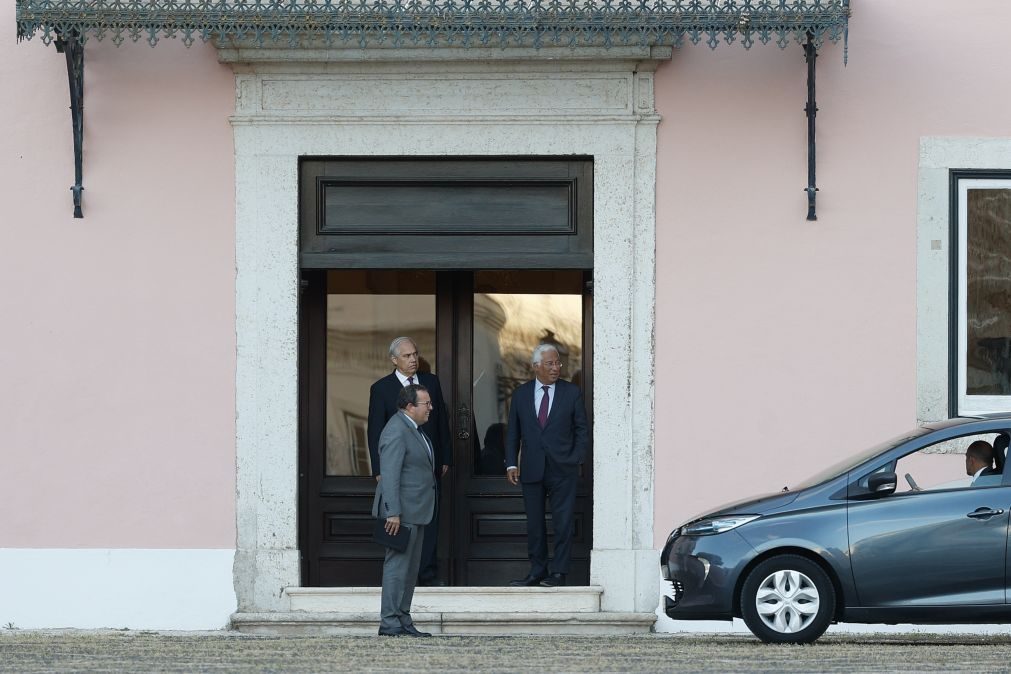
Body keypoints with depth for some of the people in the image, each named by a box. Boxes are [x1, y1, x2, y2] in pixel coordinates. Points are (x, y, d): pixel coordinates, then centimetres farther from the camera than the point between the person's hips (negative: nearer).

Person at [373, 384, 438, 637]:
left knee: (410, 568, 12)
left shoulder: (414, 429, 15)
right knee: (397, 565, -9)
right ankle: (389, 623, -7)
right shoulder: (396, 432, -17)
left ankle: (403, 620, 16)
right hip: (402, 512, -10)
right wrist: (393, 513, -25)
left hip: (415, 511, 10)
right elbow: (390, 475, -21)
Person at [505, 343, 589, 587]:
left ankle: (558, 572, 3)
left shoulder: (571, 392, 3)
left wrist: (576, 459, -5)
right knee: (534, 524, 7)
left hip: (562, 469, -2)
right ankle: (537, 572, 14)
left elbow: (582, 429, 5)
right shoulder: (521, 394, 6)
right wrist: (511, 464, 0)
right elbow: (513, 433, 9)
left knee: (562, 522, -3)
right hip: (532, 470, 2)